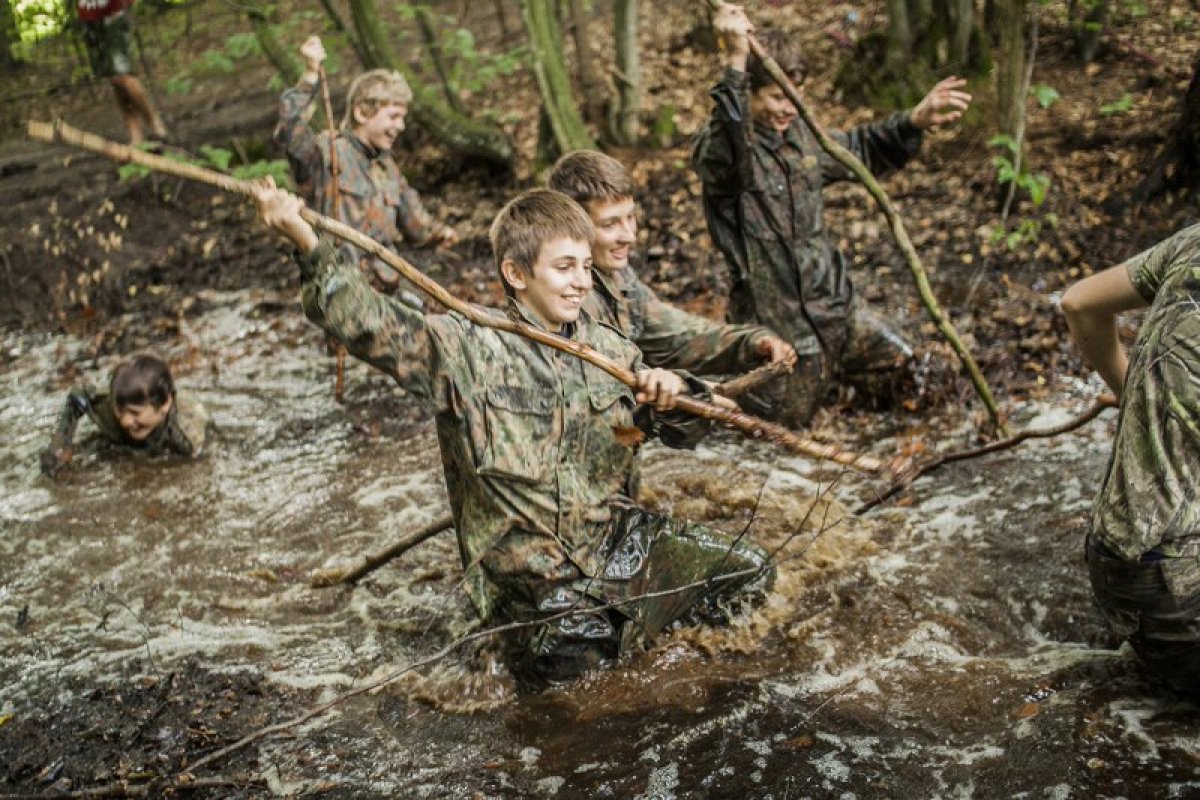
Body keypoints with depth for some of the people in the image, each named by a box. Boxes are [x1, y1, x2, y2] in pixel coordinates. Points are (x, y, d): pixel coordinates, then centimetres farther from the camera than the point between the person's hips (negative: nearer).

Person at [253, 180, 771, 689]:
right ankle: (532, 632, 10)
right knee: (573, 651, -24)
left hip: (614, 532, 5)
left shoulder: (610, 350, 6)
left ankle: (608, 614, 17)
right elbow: (370, 325, -21)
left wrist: (674, 395, -10)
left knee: (746, 572, 2)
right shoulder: (466, 347, -8)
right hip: (527, 557, -5)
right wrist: (307, 241, -35)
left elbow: (684, 432, 15)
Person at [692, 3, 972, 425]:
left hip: (833, 299, 7)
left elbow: (860, 149, 23)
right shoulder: (718, 150, -16)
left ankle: (825, 366, 31)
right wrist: (735, 62, -52)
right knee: (789, 420, 3)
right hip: (777, 317, -7)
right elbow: (726, 146, -42)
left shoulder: (801, 135, 7)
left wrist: (914, 121, 8)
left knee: (900, 363, 9)